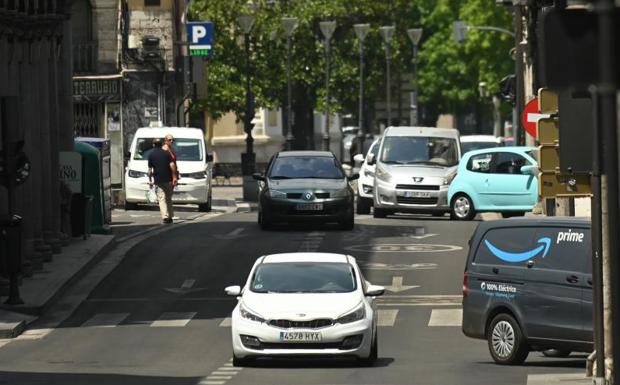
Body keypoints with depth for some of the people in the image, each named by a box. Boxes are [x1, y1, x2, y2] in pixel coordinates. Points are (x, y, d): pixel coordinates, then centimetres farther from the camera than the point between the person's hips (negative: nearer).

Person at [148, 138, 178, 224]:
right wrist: (174, 177, -1)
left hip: (158, 180, -2)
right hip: (168, 179, 2)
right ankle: (170, 216, 17)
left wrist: (150, 180, 11)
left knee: (161, 198, -3)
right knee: (169, 198, 14)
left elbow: (150, 169, 2)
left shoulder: (151, 155, 2)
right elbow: (172, 165, -5)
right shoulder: (166, 153, 4)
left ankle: (165, 216, -18)